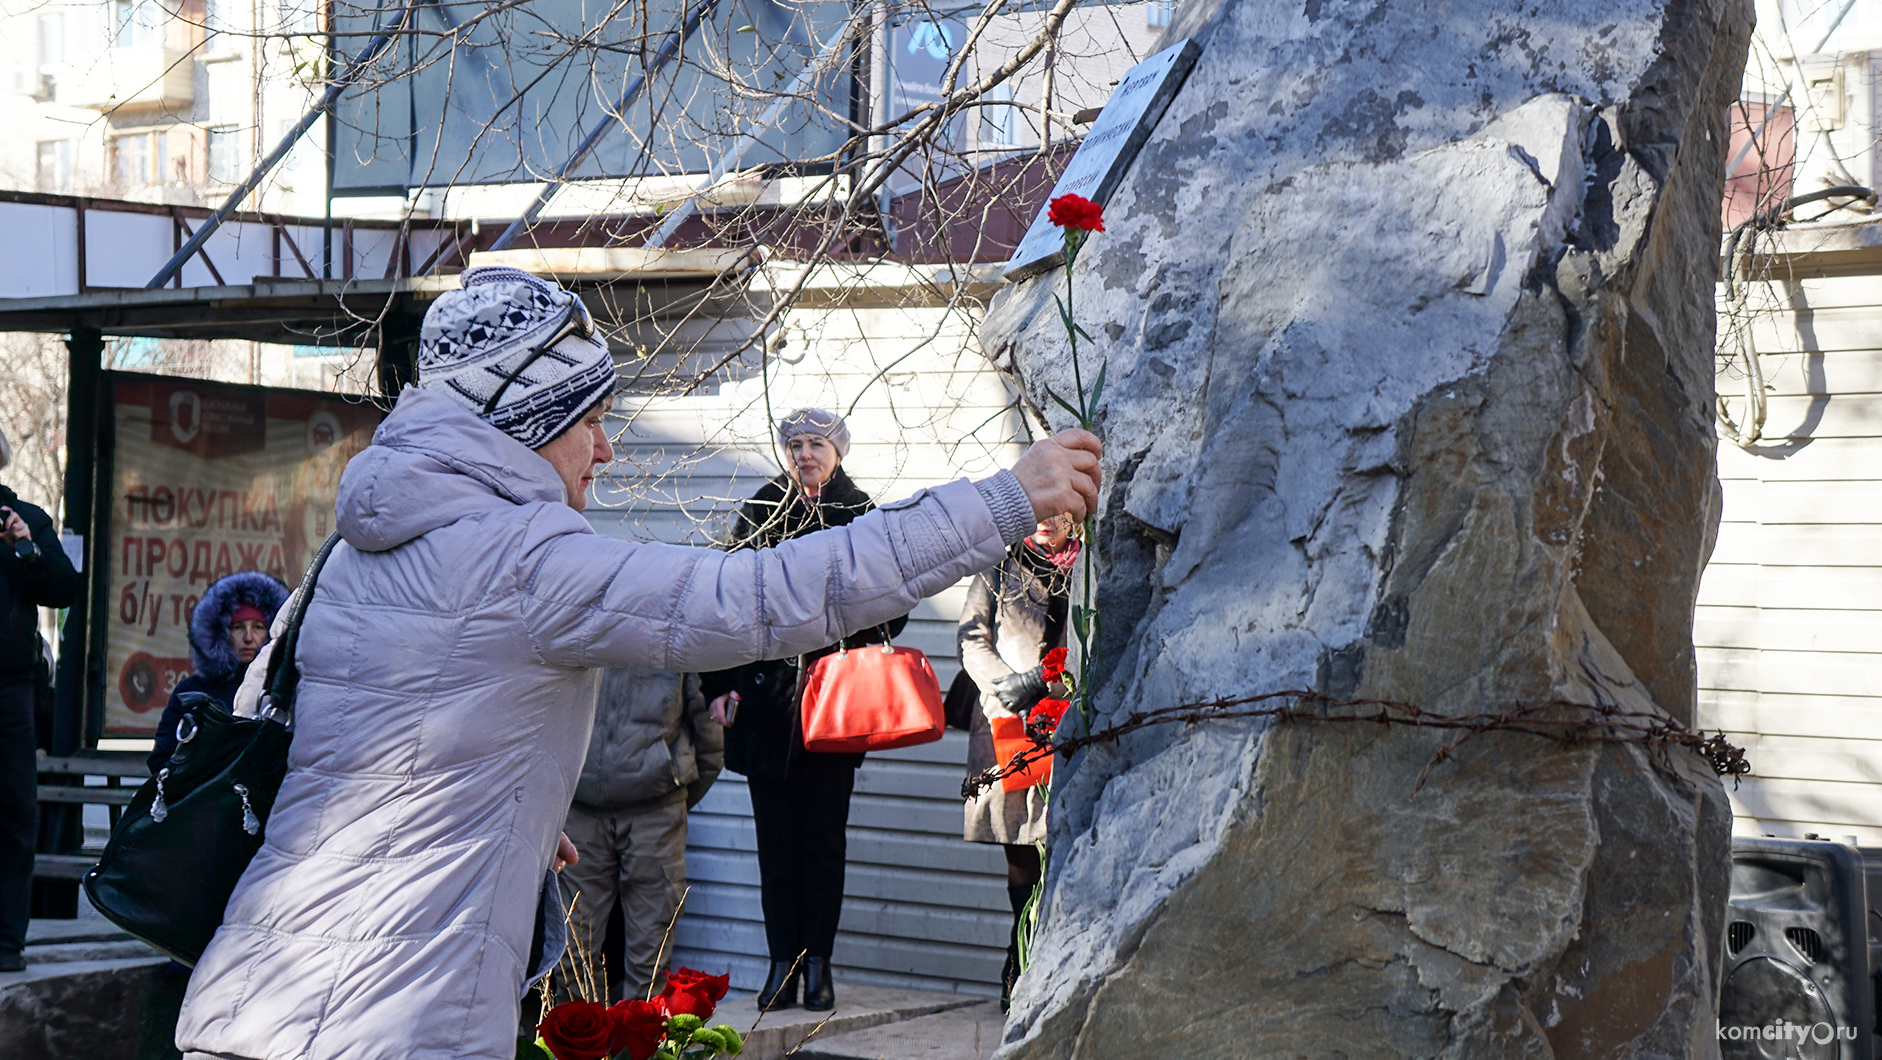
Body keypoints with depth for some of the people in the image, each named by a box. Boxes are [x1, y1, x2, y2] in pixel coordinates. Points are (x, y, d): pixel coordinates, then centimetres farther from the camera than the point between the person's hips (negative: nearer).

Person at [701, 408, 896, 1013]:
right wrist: (721, 684, -1)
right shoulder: (760, 512, 7)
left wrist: (852, 651, -10)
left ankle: (818, 963, 8)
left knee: (824, 833, 2)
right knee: (775, 833, 3)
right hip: (767, 696, 1)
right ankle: (783, 962, 8)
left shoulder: (862, 516, 5)